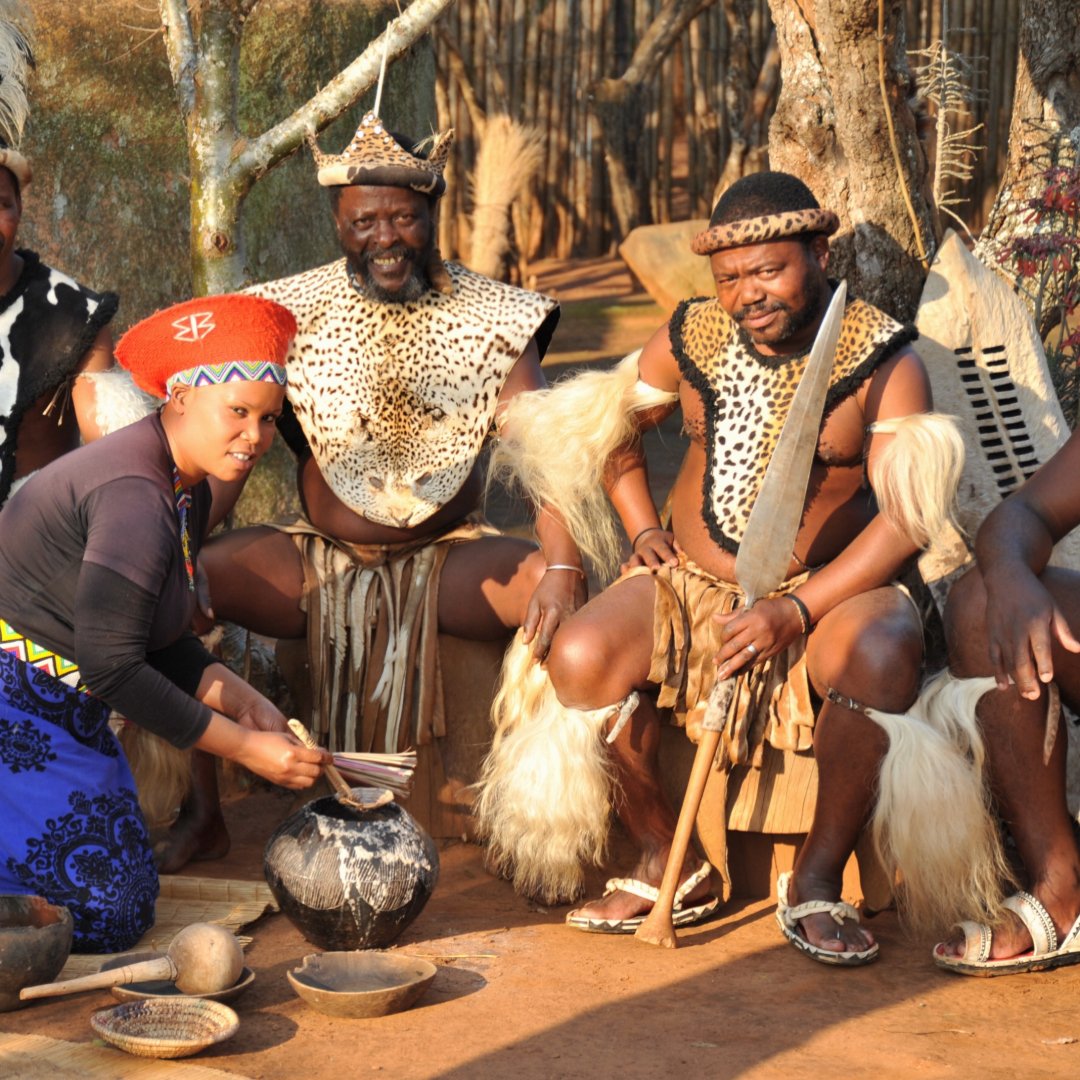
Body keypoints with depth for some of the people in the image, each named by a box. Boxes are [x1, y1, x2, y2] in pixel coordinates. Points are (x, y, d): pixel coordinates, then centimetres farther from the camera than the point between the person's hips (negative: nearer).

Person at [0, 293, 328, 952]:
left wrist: (241, 701, -2)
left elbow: (160, 641, 14)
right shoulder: (135, 495, -24)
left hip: (64, 711, 10)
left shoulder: (188, 491, 7)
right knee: (106, 917, -12)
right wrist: (246, 748, -20)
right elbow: (113, 668, -25)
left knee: (128, 899, 9)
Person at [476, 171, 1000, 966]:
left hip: (831, 589, -3)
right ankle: (670, 865, -5)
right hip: (692, 580, 3)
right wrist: (644, 528, 7)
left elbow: (906, 517, -15)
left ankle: (817, 882, -19)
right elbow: (613, 428, 22)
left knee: (875, 660, -37)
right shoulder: (690, 339, 3)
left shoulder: (884, 359, -9)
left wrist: (795, 611, -23)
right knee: (579, 655, -23)